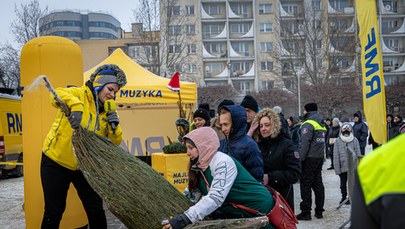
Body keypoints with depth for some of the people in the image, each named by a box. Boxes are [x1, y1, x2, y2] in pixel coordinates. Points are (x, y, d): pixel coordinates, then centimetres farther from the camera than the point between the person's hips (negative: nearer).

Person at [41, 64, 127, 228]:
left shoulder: (106, 111, 3)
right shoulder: (79, 94, -13)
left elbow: (115, 142, 1)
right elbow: (57, 95, -34)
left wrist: (114, 125, -17)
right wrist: (76, 106, -51)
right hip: (56, 162, -5)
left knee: (96, 210, 5)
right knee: (54, 212, 4)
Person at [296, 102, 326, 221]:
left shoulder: (308, 124, -12)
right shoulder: (321, 124, 16)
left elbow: (305, 143, -19)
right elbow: (322, 142, 16)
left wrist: (300, 158, -17)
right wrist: (321, 156, 15)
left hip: (310, 158, -8)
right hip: (319, 157, 9)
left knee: (306, 185, -5)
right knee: (317, 183, 12)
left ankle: (305, 212, -4)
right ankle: (319, 211, 16)